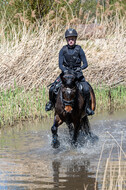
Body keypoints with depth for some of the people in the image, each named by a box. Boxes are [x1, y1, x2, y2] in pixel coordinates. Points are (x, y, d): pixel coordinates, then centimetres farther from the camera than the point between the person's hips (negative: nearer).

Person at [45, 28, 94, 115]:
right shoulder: (63, 50, -1)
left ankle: (88, 106, -4)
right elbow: (60, 64, -4)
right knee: (52, 89, -14)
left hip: (77, 73, -2)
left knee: (86, 90, -26)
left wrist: (80, 68, -25)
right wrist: (64, 70, -25)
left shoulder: (79, 49, -5)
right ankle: (51, 102, 17)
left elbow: (85, 64, -4)